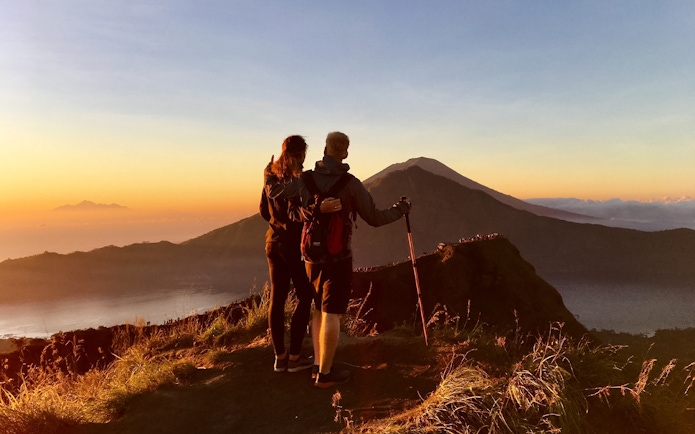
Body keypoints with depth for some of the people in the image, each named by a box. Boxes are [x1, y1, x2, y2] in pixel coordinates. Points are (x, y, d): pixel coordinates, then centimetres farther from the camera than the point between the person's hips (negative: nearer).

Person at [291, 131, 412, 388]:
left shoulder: (306, 179, 0)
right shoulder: (350, 183, -12)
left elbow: (294, 213, 1)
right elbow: (374, 218, -7)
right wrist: (401, 209, 8)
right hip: (337, 257, -5)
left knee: (319, 309, 18)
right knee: (332, 314, 1)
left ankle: (318, 365, 23)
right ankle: (325, 375, 8)